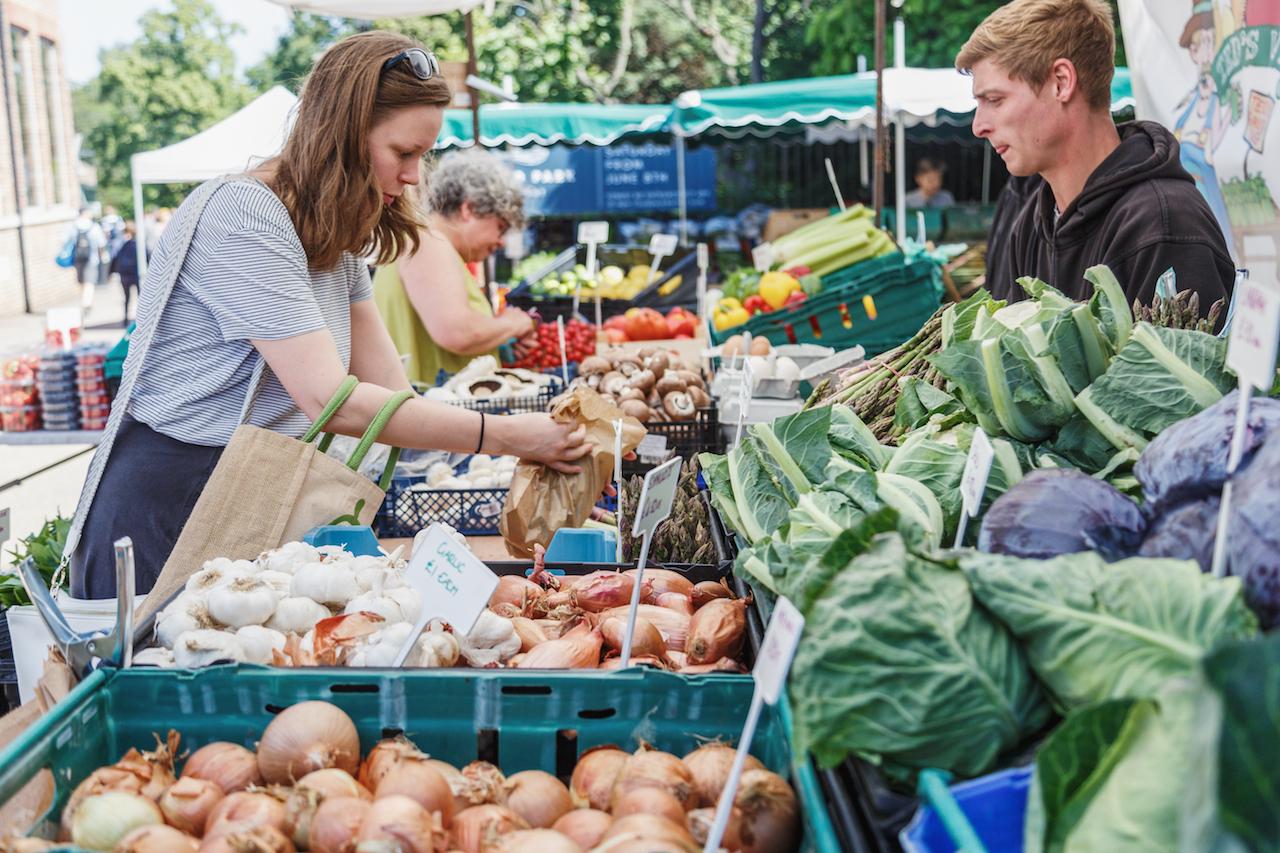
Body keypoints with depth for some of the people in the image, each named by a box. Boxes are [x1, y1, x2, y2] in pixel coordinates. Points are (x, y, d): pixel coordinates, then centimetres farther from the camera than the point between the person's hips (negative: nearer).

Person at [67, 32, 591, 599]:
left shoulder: (336, 235, 9)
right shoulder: (244, 219, -19)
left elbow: (392, 392, 2)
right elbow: (331, 400, -26)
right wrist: (506, 436, -25)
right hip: (167, 505, -8)